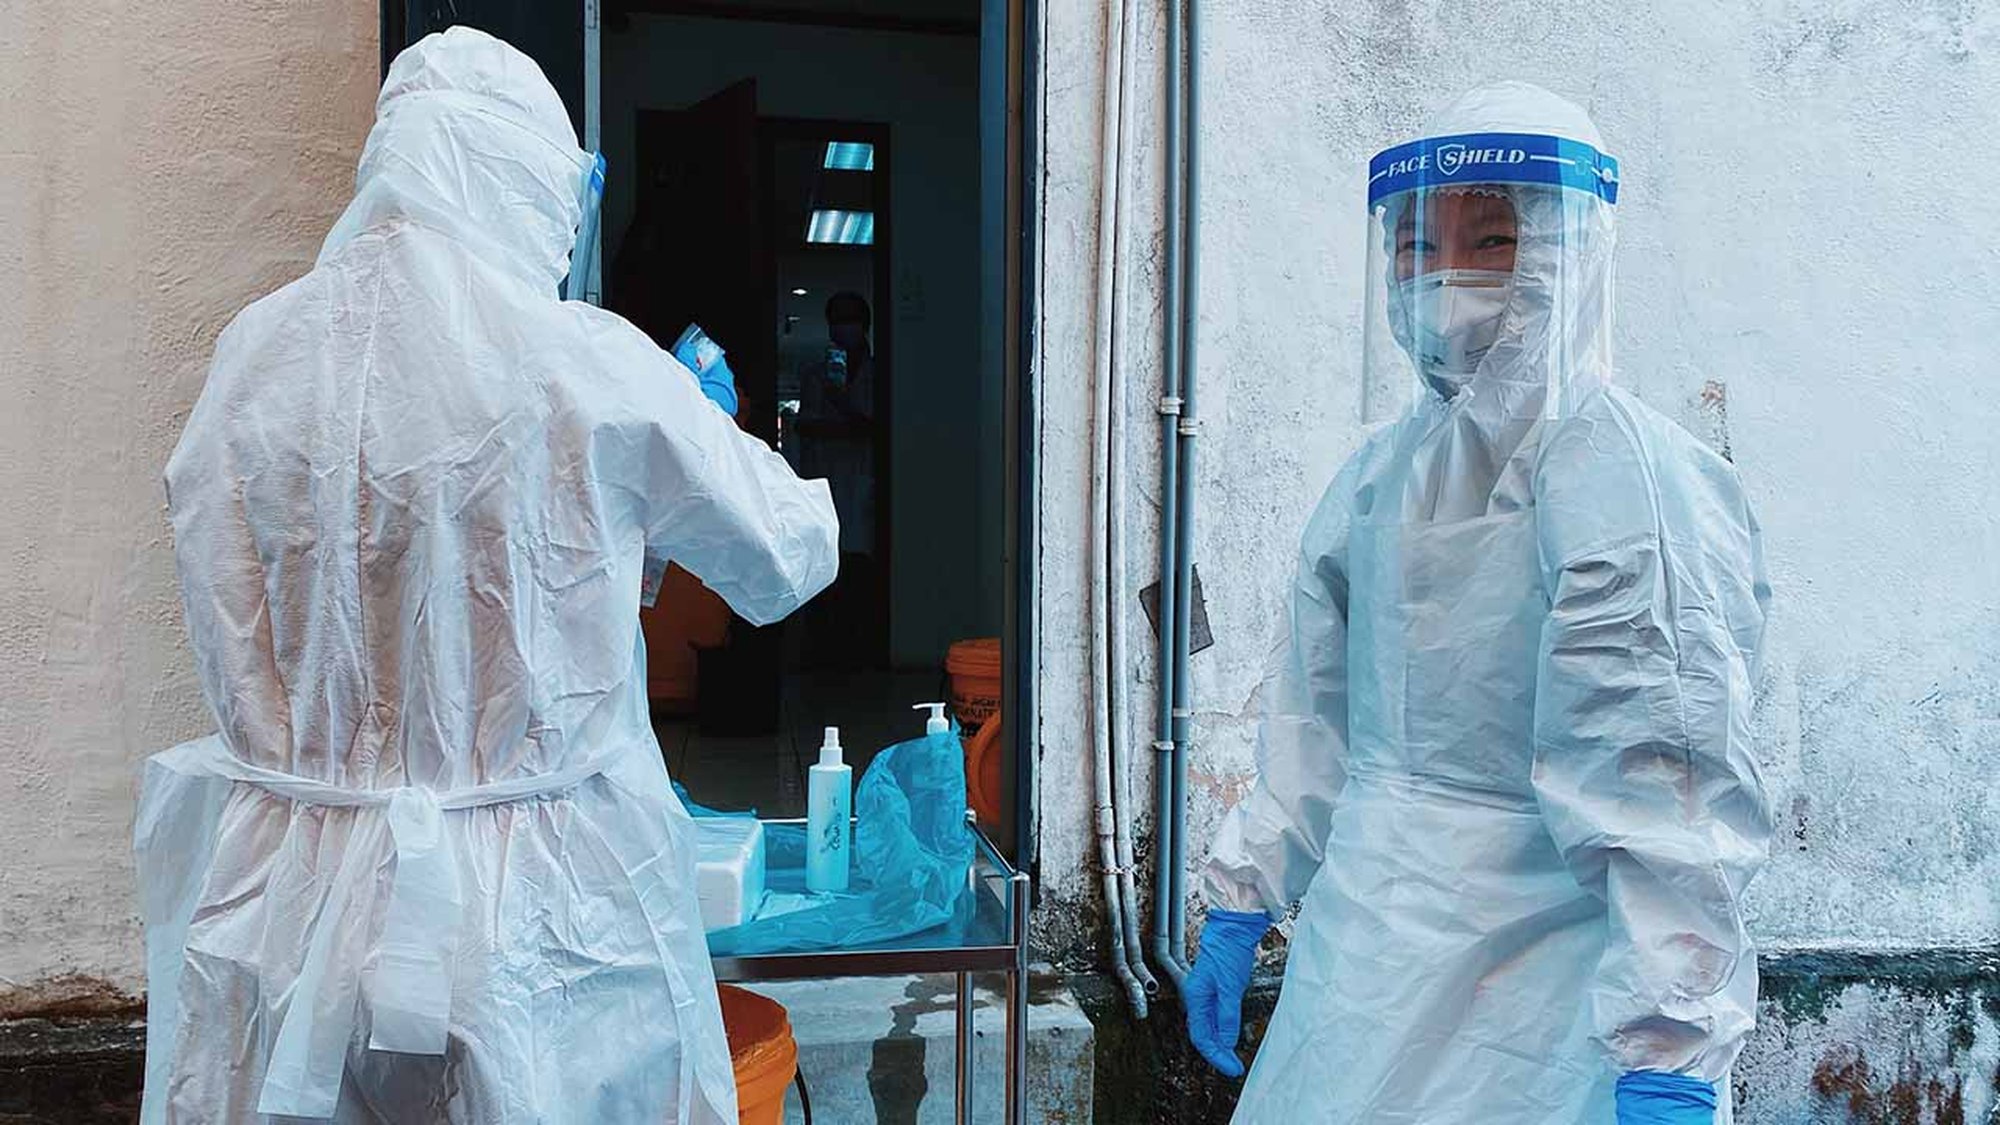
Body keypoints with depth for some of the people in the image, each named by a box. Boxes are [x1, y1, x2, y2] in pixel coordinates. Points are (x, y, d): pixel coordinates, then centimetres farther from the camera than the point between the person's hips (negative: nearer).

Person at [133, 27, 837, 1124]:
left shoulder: (252, 354, -2)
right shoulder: (588, 367, -13)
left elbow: (227, 642, 3)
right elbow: (788, 557, 1)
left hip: (293, 903, 4)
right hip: (532, 927, -4)